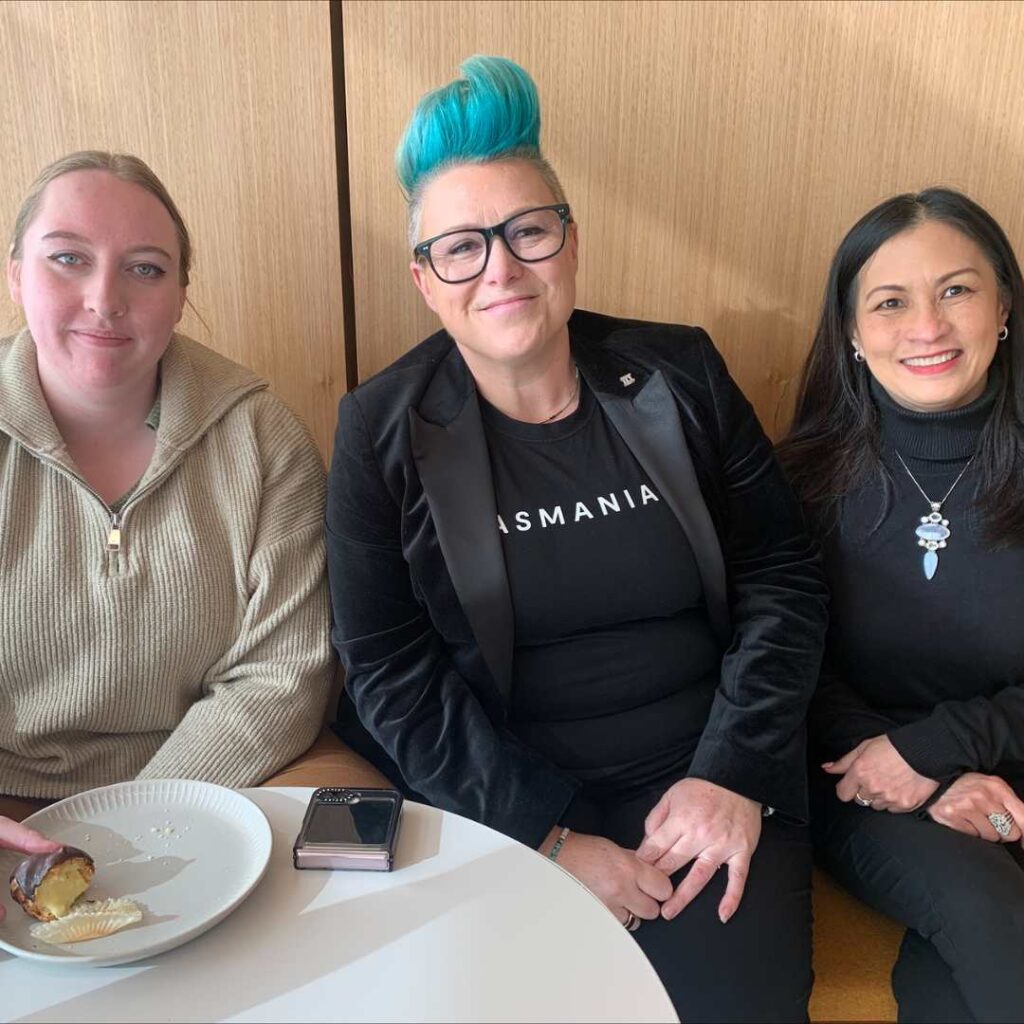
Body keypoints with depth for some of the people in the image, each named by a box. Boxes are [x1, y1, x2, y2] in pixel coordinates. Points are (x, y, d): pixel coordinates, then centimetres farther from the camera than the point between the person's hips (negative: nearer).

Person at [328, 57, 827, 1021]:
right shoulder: (383, 431, -5)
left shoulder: (679, 376, 0)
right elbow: (390, 671, -7)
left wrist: (733, 771, -9)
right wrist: (550, 837, -13)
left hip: (704, 779, 2)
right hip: (503, 804, -1)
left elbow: (782, 576, 2)